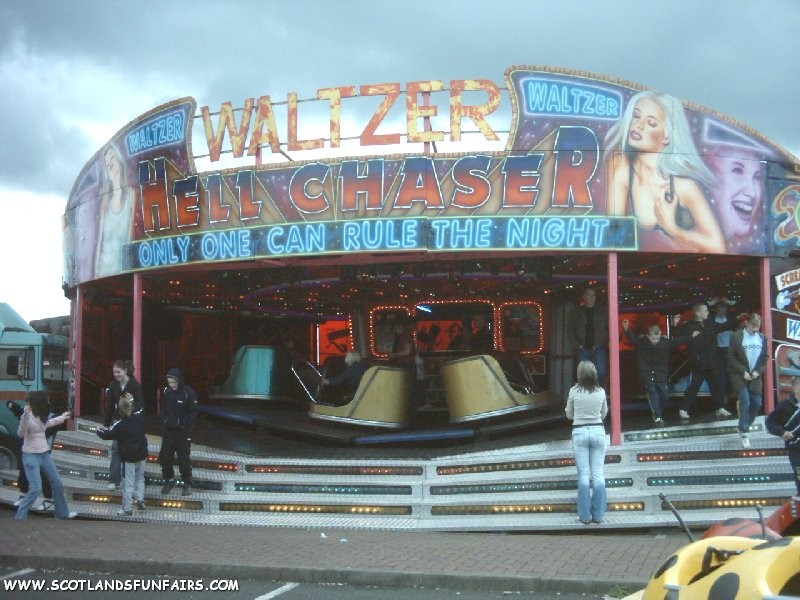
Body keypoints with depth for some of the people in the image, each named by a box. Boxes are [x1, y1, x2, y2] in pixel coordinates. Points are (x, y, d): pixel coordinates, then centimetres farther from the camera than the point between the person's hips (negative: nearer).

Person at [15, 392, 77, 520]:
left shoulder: (41, 416, 7)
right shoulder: (28, 416, -18)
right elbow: (21, 434, -31)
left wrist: (62, 417, 42)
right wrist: (25, 416, -46)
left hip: (44, 454, 9)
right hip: (31, 456, -9)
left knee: (57, 484, 14)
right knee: (35, 489, -15)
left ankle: (62, 513, 29)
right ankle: (20, 516, -1)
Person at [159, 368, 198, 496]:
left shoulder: (188, 393, -14)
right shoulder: (166, 392, 1)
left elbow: (193, 413, -11)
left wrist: (185, 424, -17)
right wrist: (164, 420, 1)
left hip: (183, 432, -5)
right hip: (168, 431, 5)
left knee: (184, 459, 2)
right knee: (164, 457, 7)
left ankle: (187, 484, 16)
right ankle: (169, 480, 26)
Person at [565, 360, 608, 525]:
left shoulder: (574, 391, -6)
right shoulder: (601, 391, -1)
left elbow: (569, 415, 6)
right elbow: (604, 413, 13)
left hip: (579, 432, -2)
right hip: (598, 431, 2)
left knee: (584, 474, 1)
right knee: (598, 474, 4)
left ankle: (585, 516, 2)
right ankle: (598, 515, 6)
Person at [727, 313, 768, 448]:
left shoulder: (762, 338, 4)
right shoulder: (736, 336, -8)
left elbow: (764, 358, 8)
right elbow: (731, 357, -8)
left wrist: (758, 371, -7)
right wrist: (743, 371, -14)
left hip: (755, 376, 4)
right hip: (739, 375, -4)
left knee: (757, 403, 2)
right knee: (745, 401, -15)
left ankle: (745, 426, 23)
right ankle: (744, 432, -6)